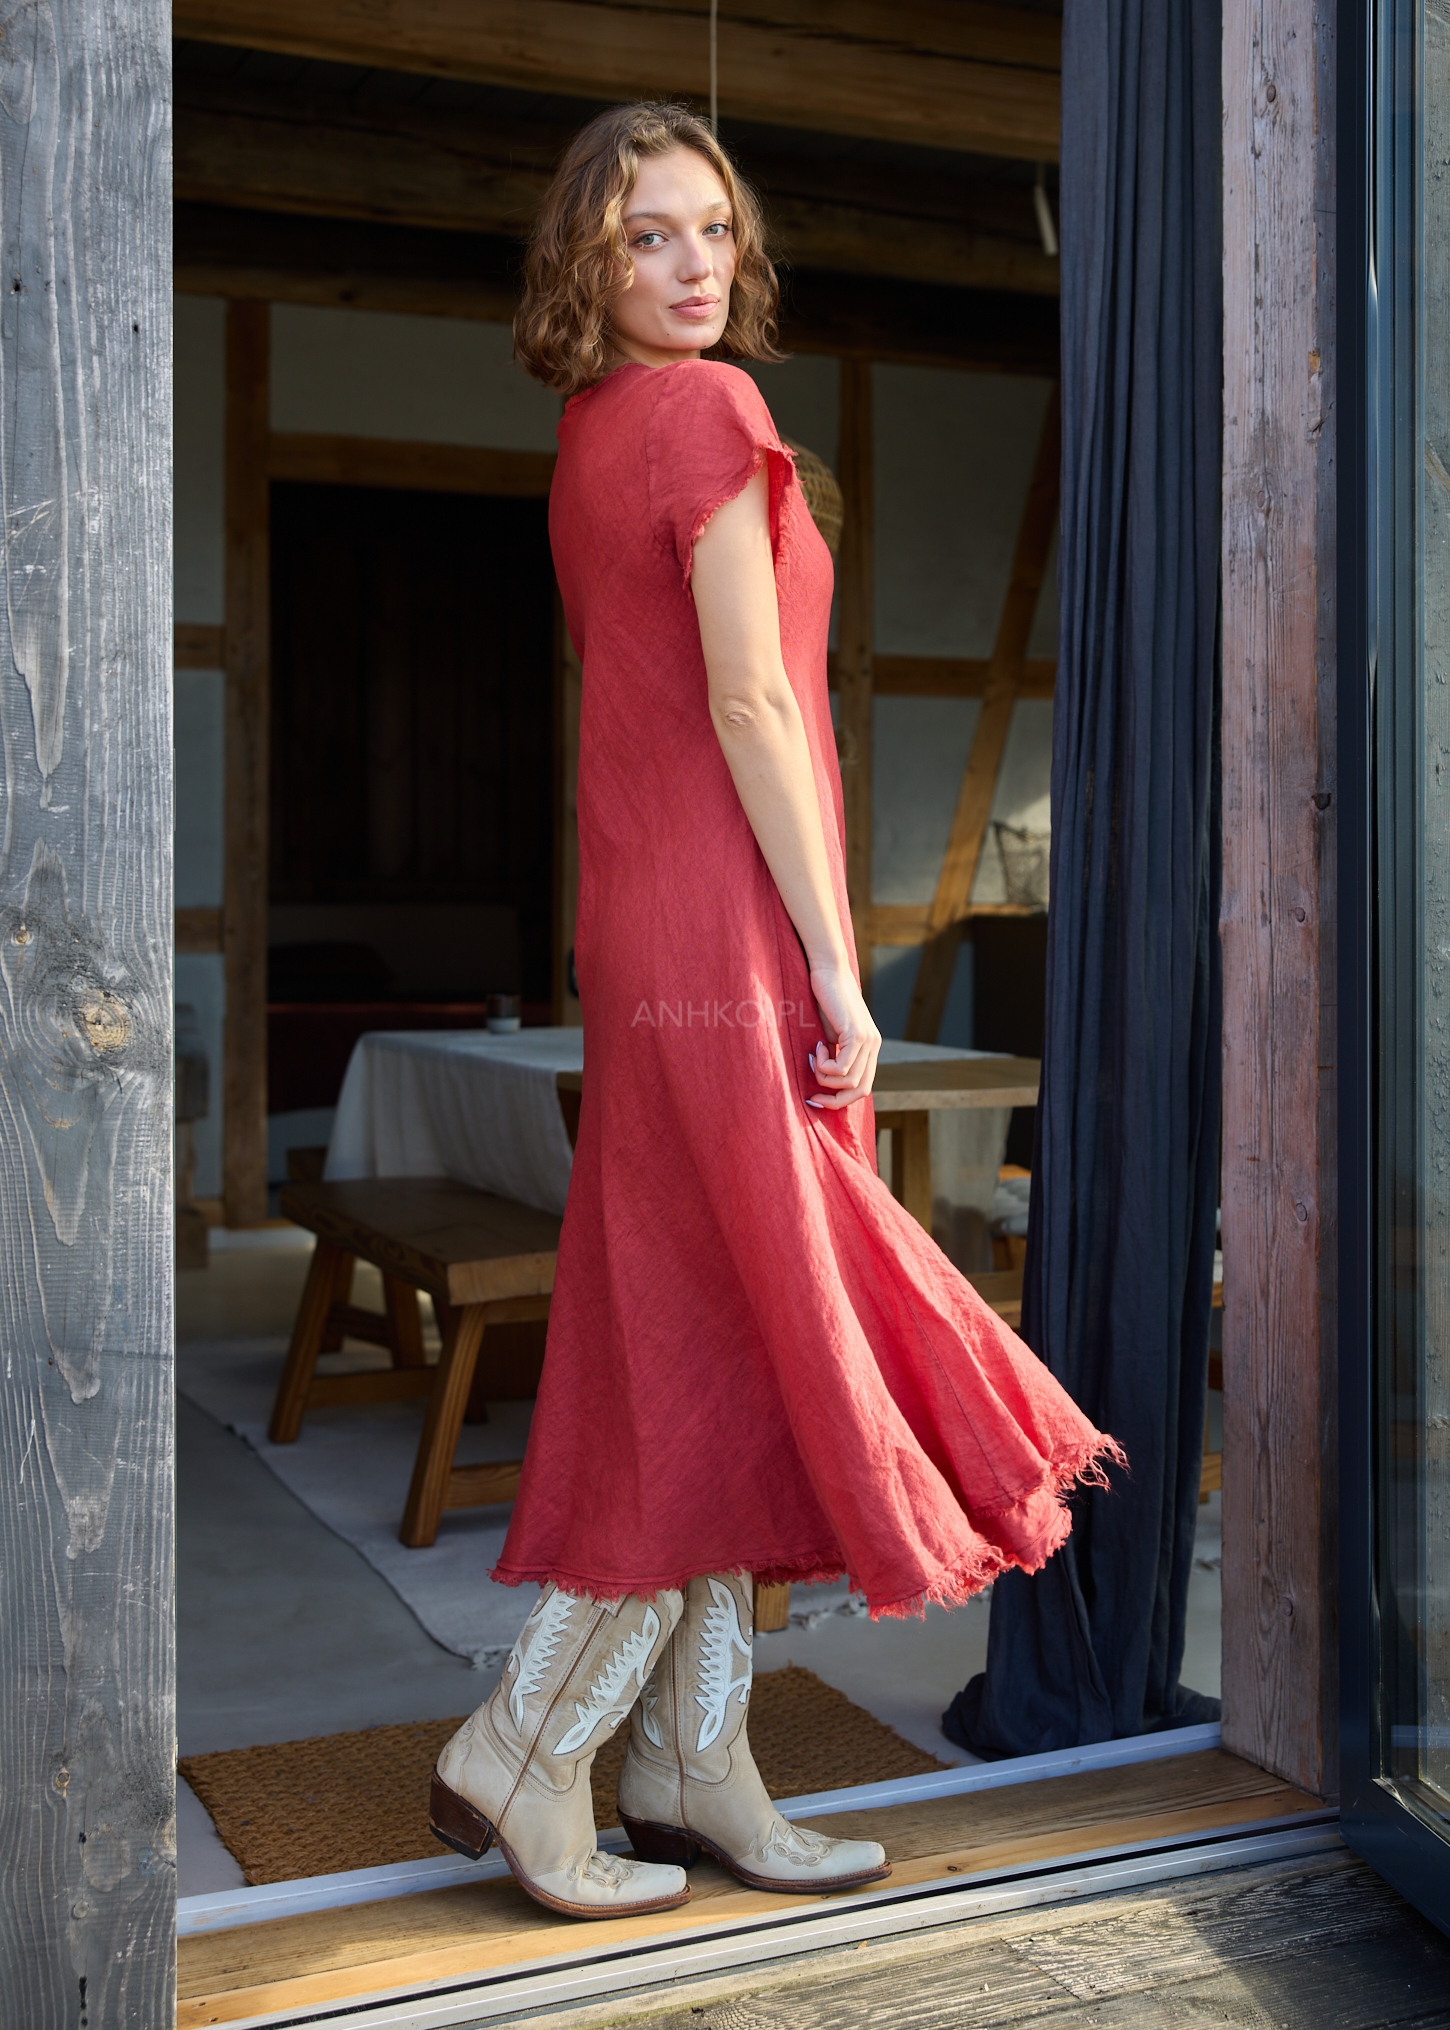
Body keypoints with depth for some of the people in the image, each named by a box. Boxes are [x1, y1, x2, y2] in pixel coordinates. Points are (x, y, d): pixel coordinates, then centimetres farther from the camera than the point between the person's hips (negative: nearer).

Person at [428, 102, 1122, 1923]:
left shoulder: (591, 438, 18)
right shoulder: (702, 410, -9)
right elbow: (748, 701, -16)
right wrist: (836, 970, -15)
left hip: (648, 944, 9)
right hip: (728, 945, -9)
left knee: (701, 1361, 10)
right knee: (747, 1349, -2)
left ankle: (694, 1771, 18)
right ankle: (521, 1756, 6)